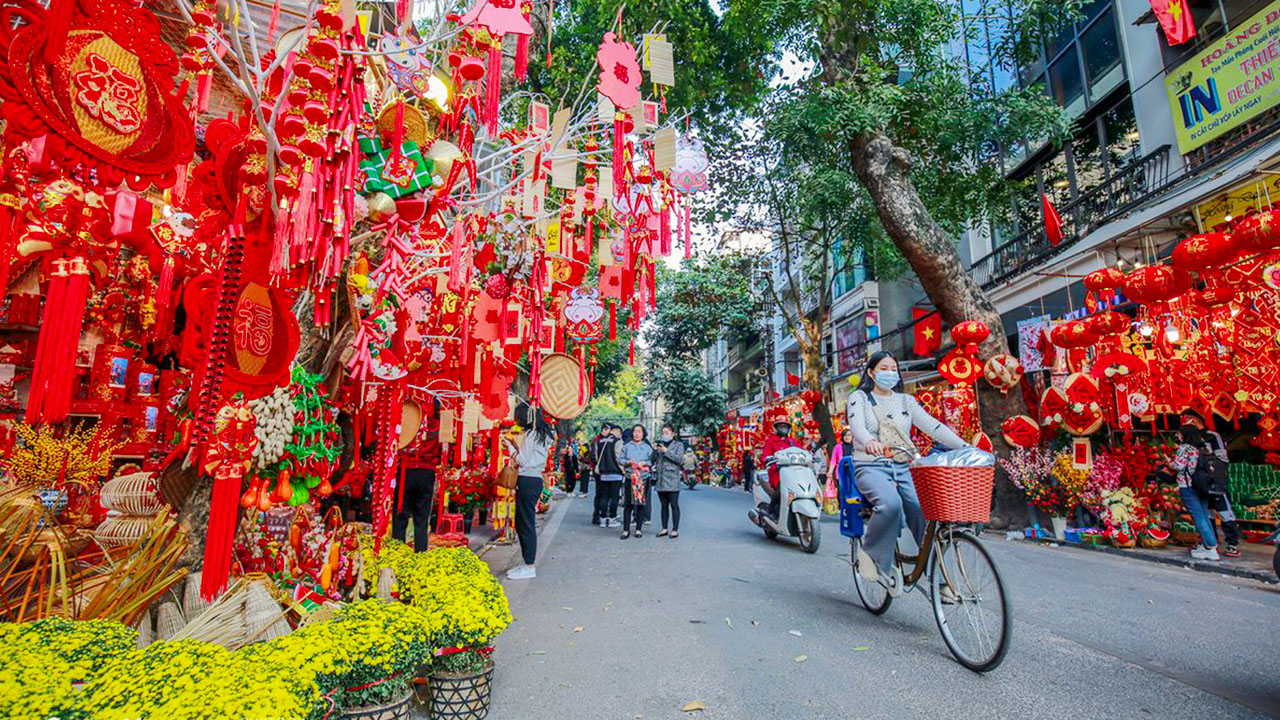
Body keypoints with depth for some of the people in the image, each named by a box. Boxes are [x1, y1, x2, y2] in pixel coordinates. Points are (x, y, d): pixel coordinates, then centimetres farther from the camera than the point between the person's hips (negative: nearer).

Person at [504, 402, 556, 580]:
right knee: (521, 523, 15)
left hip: (528, 482, -10)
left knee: (526, 523, -4)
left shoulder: (530, 434, -12)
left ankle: (529, 567, 3)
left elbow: (523, 461, -14)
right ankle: (527, 563, 22)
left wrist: (510, 446, -5)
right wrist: (515, 445, 13)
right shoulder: (542, 433, 15)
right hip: (535, 480, 10)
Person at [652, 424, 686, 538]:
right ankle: (664, 528, 16)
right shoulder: (660, 444, 16)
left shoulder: (678, 445, 5)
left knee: (674, 505, -4)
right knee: (664, 505, 10)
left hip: (672, 479, -4)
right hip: (660, 479, 4)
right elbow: (653, 459, 12)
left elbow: (680, 459, -10)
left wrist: (666, 451, -14)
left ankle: (675, 530, 1)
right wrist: (655, 450, -7)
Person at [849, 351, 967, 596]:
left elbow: (932, 425, 5)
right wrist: (869, 441, -39)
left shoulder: (906, 401, 16)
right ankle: (871, 553, -9)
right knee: (891, 504, -33)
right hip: (871, 468, -4)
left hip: (903, 469, 4)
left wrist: (965, 447, -10)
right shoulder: (859, 398, 5)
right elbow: (856, 423, -15)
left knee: (926, 517, -16)